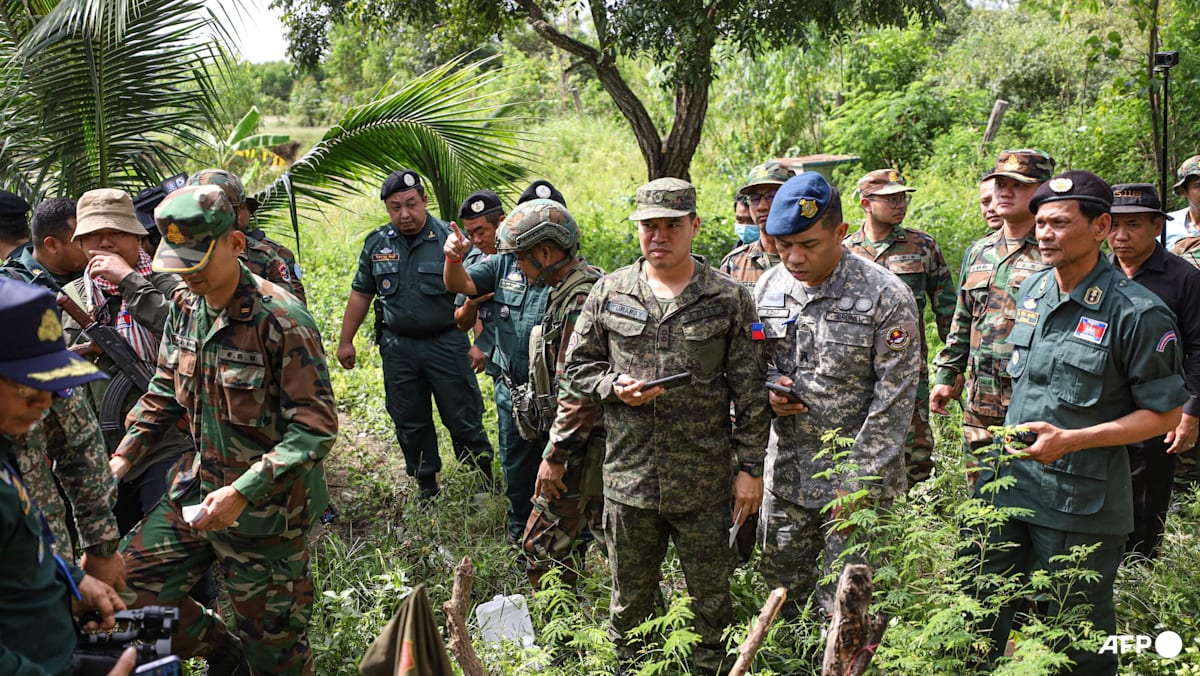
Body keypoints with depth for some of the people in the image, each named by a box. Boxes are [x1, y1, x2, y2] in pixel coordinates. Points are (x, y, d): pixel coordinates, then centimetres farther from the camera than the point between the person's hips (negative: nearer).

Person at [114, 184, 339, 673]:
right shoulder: (185, 308, 2)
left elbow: (317, 426, -22)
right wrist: (124, 456, 4)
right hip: (197, 488, 7)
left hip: (265, 508, -7)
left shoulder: (279, 318, -21)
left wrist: (243, 492, -27)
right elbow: (164, 393, 16)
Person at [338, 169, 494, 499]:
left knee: (463, 420, 1)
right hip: (397, 346, 4)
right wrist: (345, 341, 13)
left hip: (446, 344, -4)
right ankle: (427, 486, 27)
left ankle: (484, 485, 17)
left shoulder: (449, 239, -7)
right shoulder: (377, 243, 5)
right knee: (409, 422, 12)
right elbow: (360, 294, 14)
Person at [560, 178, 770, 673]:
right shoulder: (608, 293, 2)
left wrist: (750, 467, -3)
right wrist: (614, 387, -11)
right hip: (629, 478, 2)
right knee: (630, 600, 17)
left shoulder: (729, 300, -3)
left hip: (706, 484, -1)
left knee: (711, 599, 13)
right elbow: (577, 368, 9)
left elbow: (750, 392, -1)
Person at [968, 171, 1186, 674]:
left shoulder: (1137, 313, -16)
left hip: (1080, 502, -6)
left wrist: (1070, 440, -22)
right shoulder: (1031, 290, 5)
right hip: (1006, 480, 6)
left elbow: (1165, 414, -12)